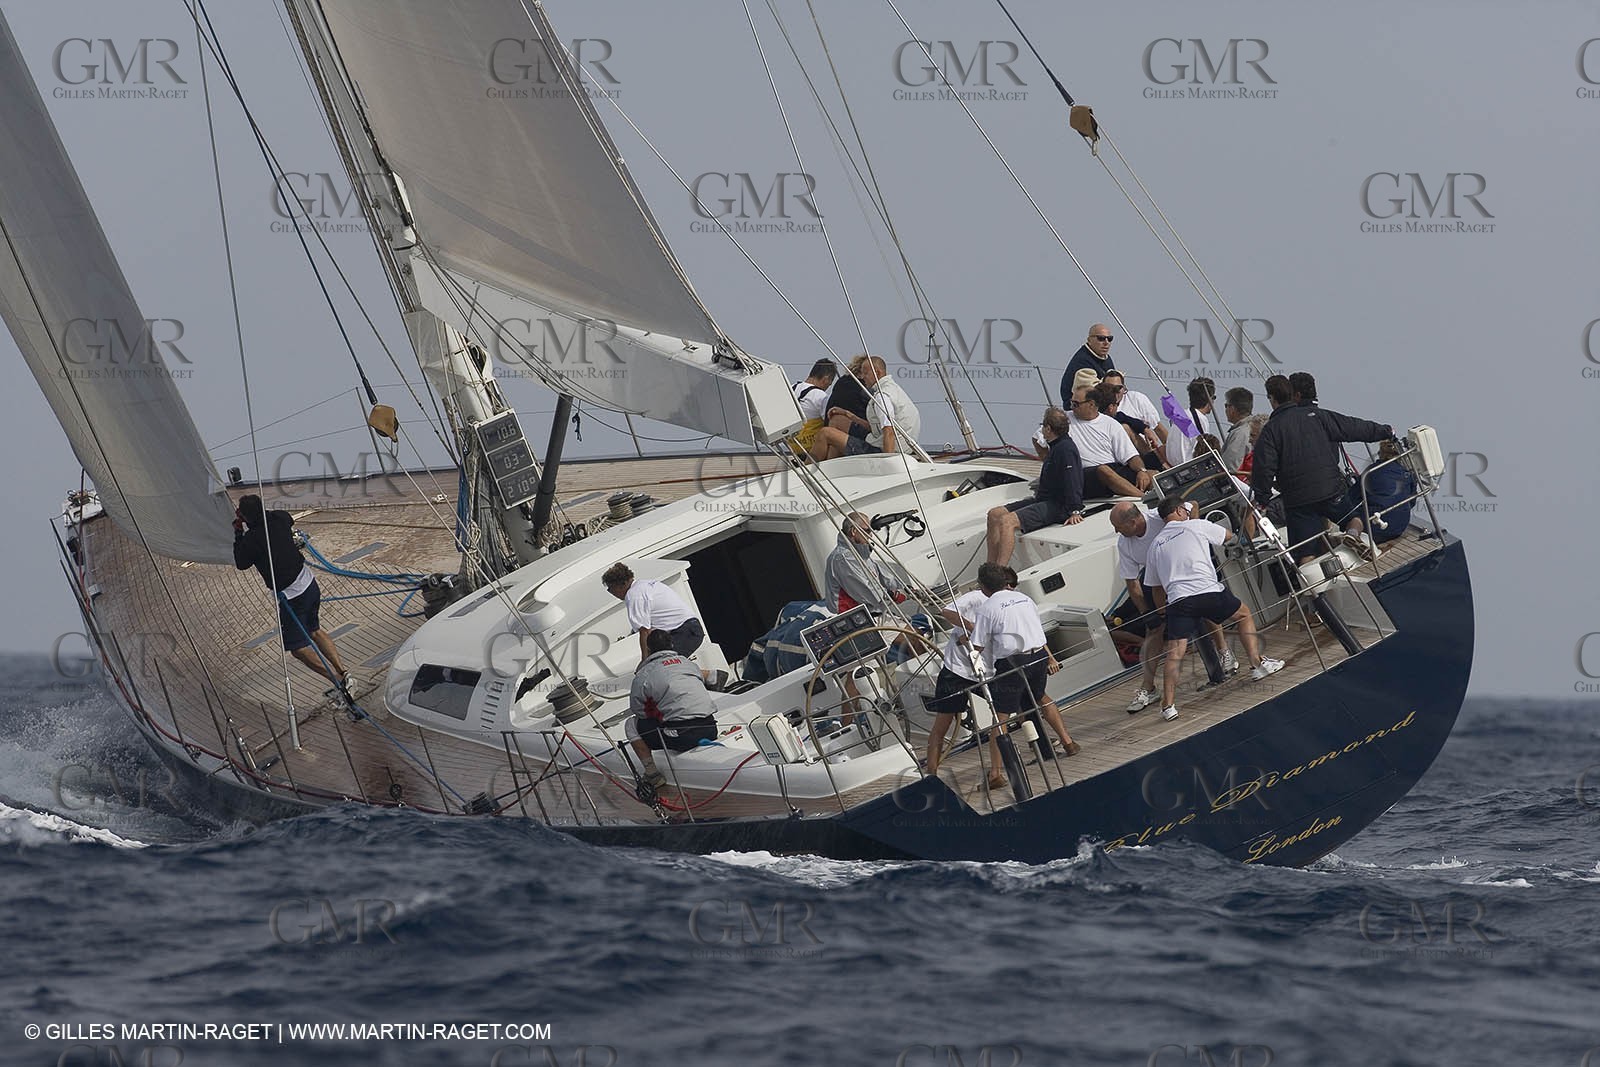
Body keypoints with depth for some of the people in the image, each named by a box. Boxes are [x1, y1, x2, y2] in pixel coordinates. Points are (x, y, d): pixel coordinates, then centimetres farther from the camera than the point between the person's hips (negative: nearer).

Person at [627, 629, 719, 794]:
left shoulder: (643, 675, 4)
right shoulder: (689, 663, 19)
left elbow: (637, 710, 9)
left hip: (680, 736, -6)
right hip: (710, 730, 6)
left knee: (632, 725, 15)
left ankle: (653, 774, 10)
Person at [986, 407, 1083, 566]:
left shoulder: (1066, 449, -17)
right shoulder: (1056, 447, 18)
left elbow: (1072, 482, -24)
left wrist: (1075, 511, -28)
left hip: (1057, 506, -11)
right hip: (1044, 500, 11)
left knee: (1007, 521, -28)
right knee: (994, 514, 5)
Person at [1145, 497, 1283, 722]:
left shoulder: (1156, 544, 22)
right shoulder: (1196, 526, 12)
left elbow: (1156, 587, 25)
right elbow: (1229, 535, 32)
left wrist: (1164, 612, 34)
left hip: (1177, 600, 2)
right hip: (1208, 591, -2)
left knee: (1174, 653, -4)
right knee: (1243, 615, 25)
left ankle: (1168, 705, -13)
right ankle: (1257, 663, 21)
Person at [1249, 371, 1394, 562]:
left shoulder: (1271, 428, 2)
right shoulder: (1319, 417, 5)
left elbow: (1263, 468, -6)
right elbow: (1357, 428, 8)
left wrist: (1262, 498, 5)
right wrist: (1386, 432, 22)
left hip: (1297, 500, -1)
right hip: (1332, 490, 1)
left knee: (1305, 554, 1)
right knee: (1357, 519, 23)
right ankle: (1354, 533, -11)